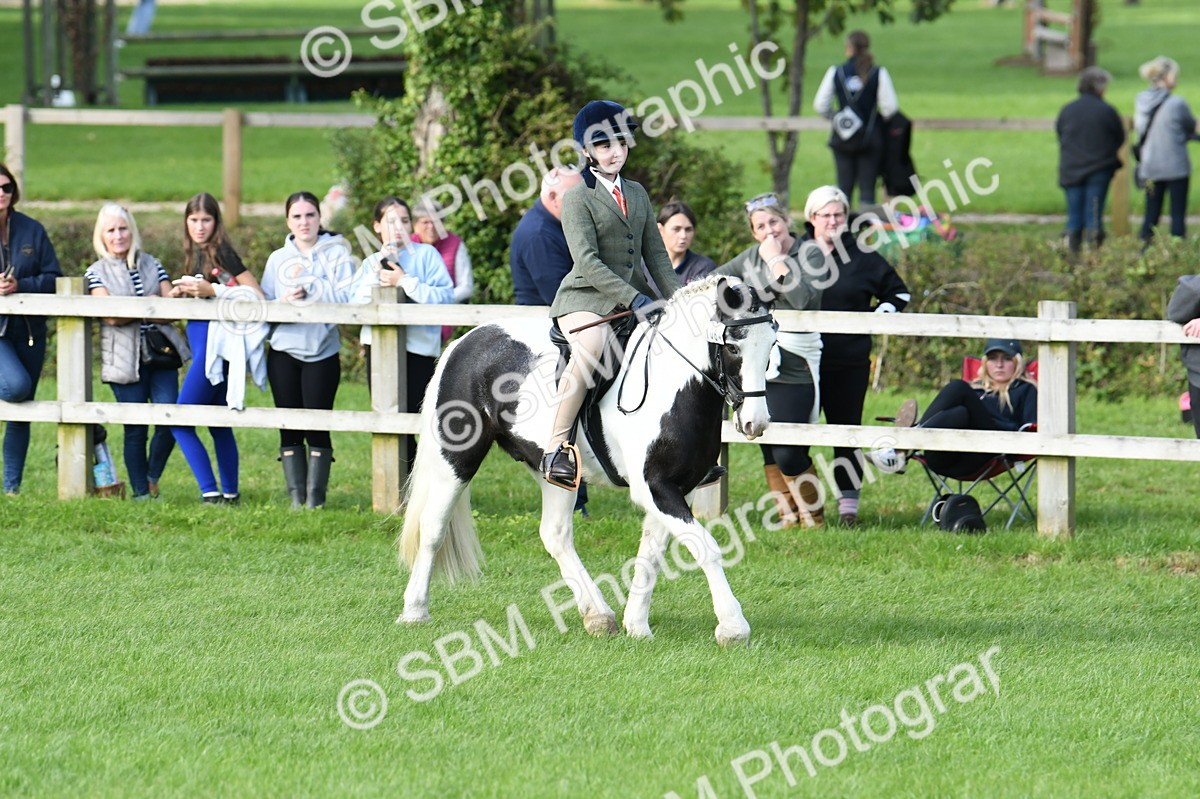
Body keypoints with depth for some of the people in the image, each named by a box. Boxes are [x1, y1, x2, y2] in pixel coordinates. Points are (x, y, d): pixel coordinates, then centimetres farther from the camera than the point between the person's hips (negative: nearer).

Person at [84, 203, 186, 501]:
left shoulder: (151, 265, 12)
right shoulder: (97, 273, 4)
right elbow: (111, 315, -10)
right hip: (125, 361, -2)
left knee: (169, 419, -9)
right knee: (136, 429, -2)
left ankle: (152, 478, 13)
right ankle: (141, 491, 9)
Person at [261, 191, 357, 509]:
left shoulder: (337, 253, 2)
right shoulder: (278, 258, 13)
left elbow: (347, 298, -10)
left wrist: (309, 284, -13)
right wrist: (284, 302, -11)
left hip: (322, 352, -3)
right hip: (283, 351, 3)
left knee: (318, 427, -6)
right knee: (290, 428, 2)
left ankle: (316, 496, -1)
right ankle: (296, 497, 5)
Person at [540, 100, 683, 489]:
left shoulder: (637, 194, 17)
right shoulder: (579, 198, -4)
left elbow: (656, 255, 18)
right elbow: (587, 262, -15)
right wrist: (633, 298, -22)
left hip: (632, 297, 7)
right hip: (586, 299, -7)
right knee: (589, 349, -36)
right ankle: (555, 449, -33)